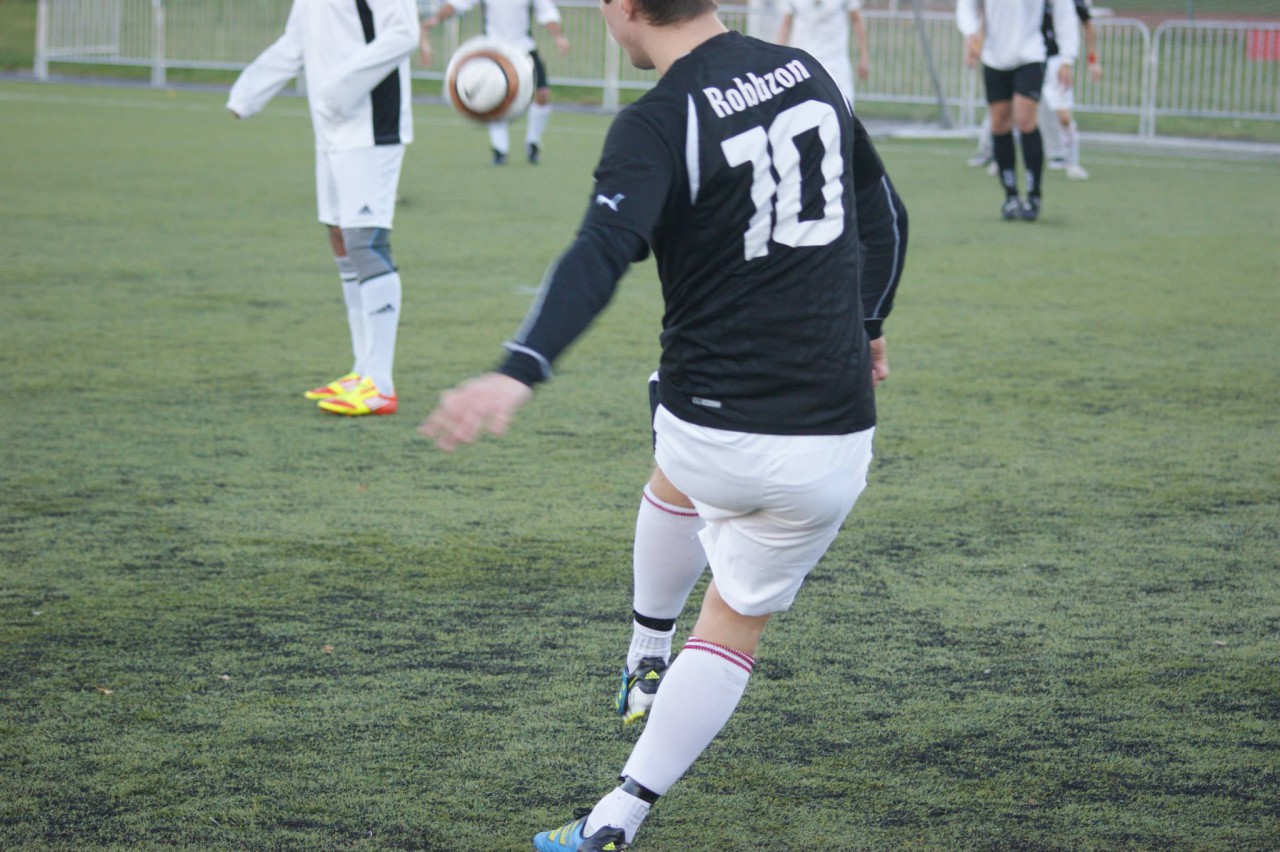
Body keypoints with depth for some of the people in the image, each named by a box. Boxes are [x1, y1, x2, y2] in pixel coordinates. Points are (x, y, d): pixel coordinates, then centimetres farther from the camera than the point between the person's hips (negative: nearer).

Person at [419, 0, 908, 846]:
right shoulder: (809, 73, 6)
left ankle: (647, 658, 50)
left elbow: (600, 256, -29)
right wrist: (867, 322, 36)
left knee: (679, 486, 36)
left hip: (710, 427, -3)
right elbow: (885, 214, 19)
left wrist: (519, 372, -40)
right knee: (733, 629, 17)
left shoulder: (659, 124, -12)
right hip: (831, 444, 3)